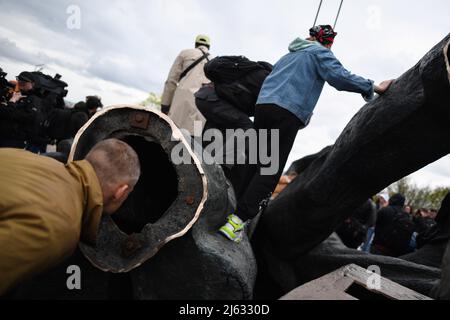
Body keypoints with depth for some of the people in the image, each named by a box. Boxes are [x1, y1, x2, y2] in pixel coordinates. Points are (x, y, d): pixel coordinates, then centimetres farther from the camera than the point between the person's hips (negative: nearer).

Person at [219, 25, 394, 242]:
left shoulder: (290, 54, 32)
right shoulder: (320, 53, 9)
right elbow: (339, 76, -7)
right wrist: (373, 88, -3)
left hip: (263, 104, 7)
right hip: (288, 113, -7)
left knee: (255, 164, 14)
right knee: (270, 171, -9)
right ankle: (238, 219, -17)